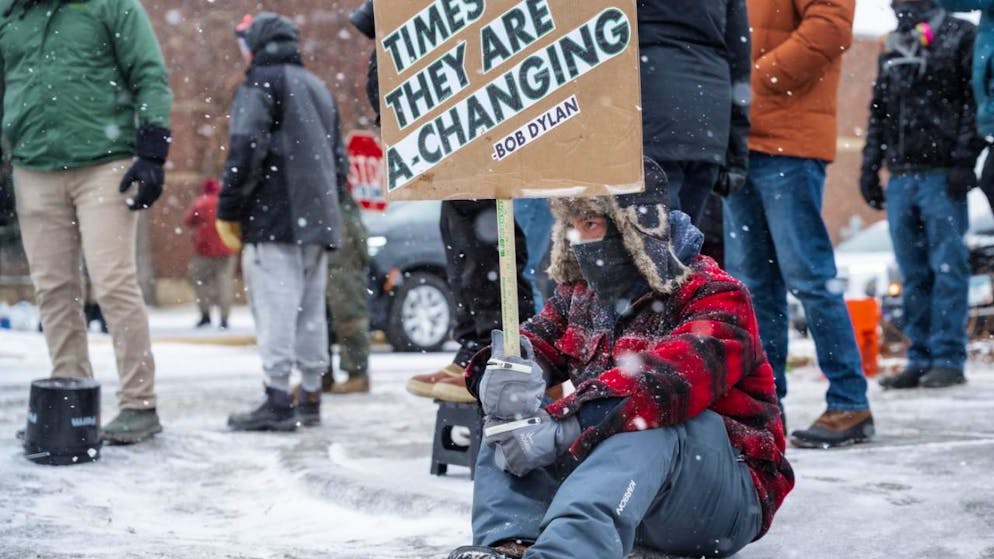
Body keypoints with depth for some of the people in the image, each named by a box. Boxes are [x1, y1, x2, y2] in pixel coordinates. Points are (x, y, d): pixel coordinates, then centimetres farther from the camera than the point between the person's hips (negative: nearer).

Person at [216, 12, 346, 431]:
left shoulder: (261, 83, -3)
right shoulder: (318, 87, 24)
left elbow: (246, 150, -15)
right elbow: (338, 158, 26)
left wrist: (228, 210, -9)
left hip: (275, 219, -8)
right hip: (317, 222, 8)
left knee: (275, 310, -11)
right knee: (310, 310, 11)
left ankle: (278, 402, -15)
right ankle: (310, 398, 14)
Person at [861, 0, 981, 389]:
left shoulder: (959, 35, 3)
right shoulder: (891, 47, 21)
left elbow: (974, 101, -5)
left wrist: (964, 160, -14)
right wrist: (870, 167, 15)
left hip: (942, 174, -6)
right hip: (901, 177, 6)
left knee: (947, 267, -6)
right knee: (913, 274, 5)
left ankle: (948, 358, -4)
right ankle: (920, 359, 9)